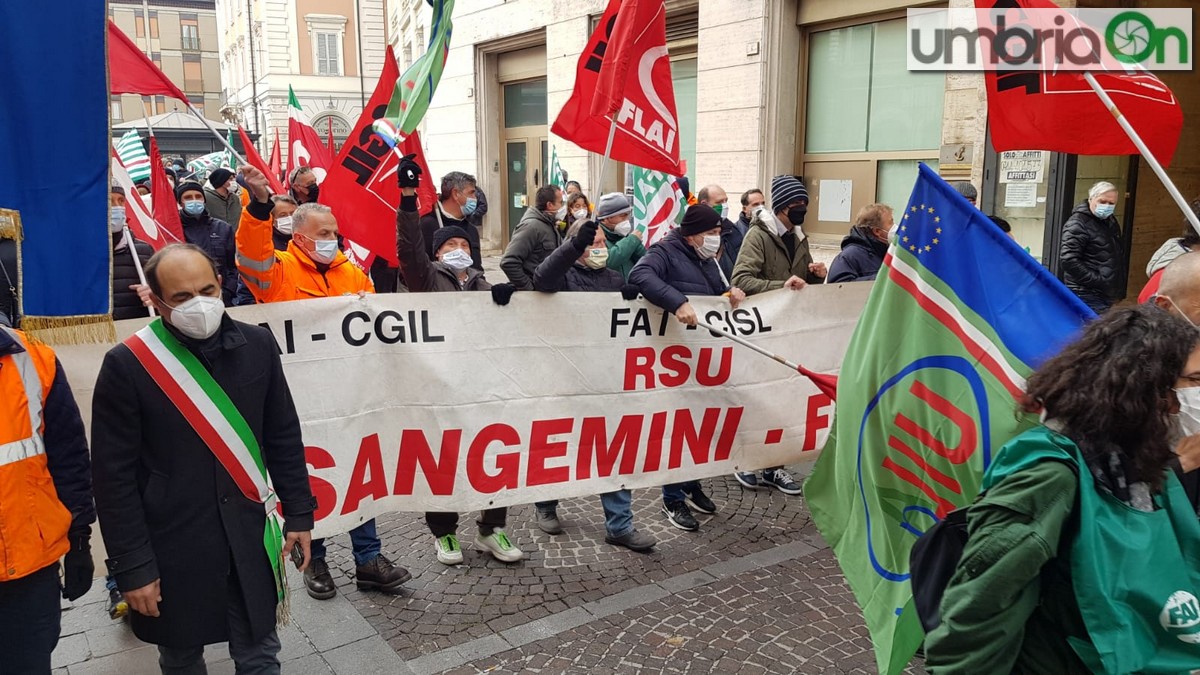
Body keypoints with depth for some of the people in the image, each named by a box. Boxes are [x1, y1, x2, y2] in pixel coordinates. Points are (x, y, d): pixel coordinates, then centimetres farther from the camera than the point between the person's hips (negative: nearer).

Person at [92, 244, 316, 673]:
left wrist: (298, 513, 6)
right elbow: (114, 476, -9)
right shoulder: (126, 365, -13)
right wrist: (132, 566, -9)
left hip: (249, 538, 2)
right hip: (171, 548, -2)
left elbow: (283, 438, 6)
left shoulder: (257, 345, -3)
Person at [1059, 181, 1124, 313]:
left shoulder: (1111, 222, 16)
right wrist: (1097, 281, -20)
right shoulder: (1077, 223, -13)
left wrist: (1119, 285, 17)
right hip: (1087, 296, -10)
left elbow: (1119, 256, 29)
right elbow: (1068, 260, -23)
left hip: (1107, 295, 10)